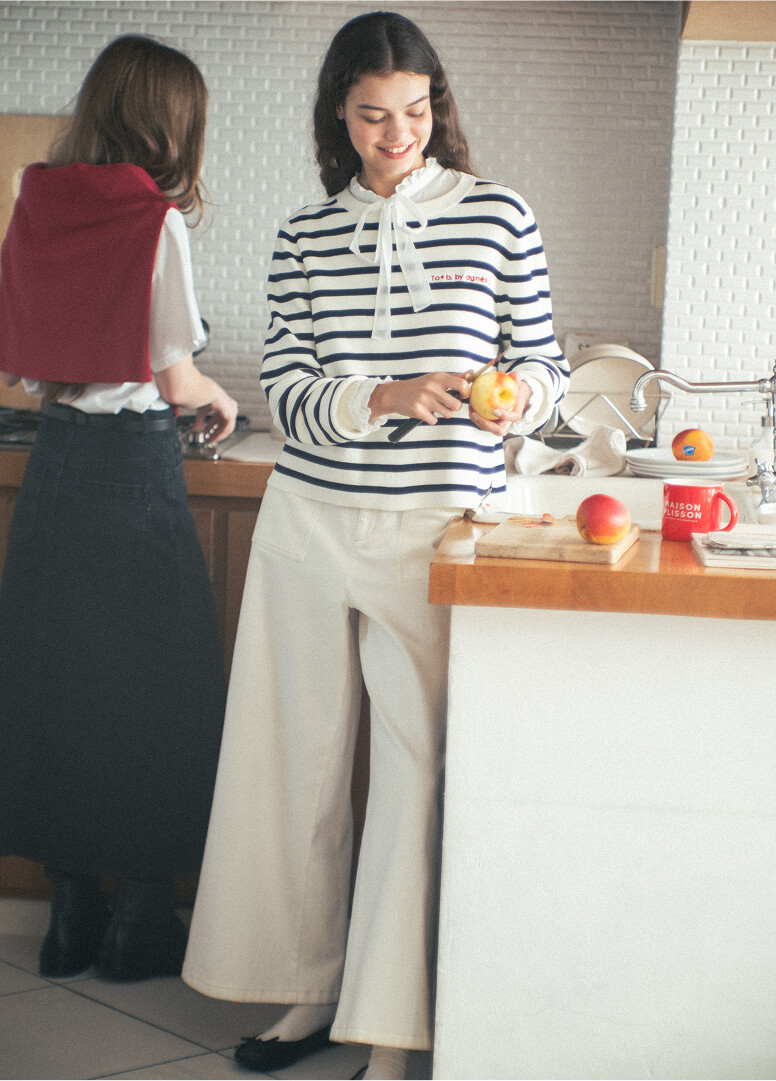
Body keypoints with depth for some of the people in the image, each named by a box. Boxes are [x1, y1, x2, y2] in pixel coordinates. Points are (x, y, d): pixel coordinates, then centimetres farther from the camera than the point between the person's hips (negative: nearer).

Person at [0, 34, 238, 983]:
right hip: (134, 467, -6)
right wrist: (219, 399, 10)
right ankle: (140, 922, 12)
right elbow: (173, 378, -10)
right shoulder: (154, 221, -11)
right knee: (148, 687, 5)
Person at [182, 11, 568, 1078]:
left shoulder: (496, 216, 2)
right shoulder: (305, 236, 7)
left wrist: (523, 392, -18)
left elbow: (547, 364, 6)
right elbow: (287, 391, 1)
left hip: (434, 529, -2)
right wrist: (384, 398, -18)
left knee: (416, 767, -4)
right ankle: (312, 988, 24)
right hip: (309, 521, 3)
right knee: (299, 756, 8)